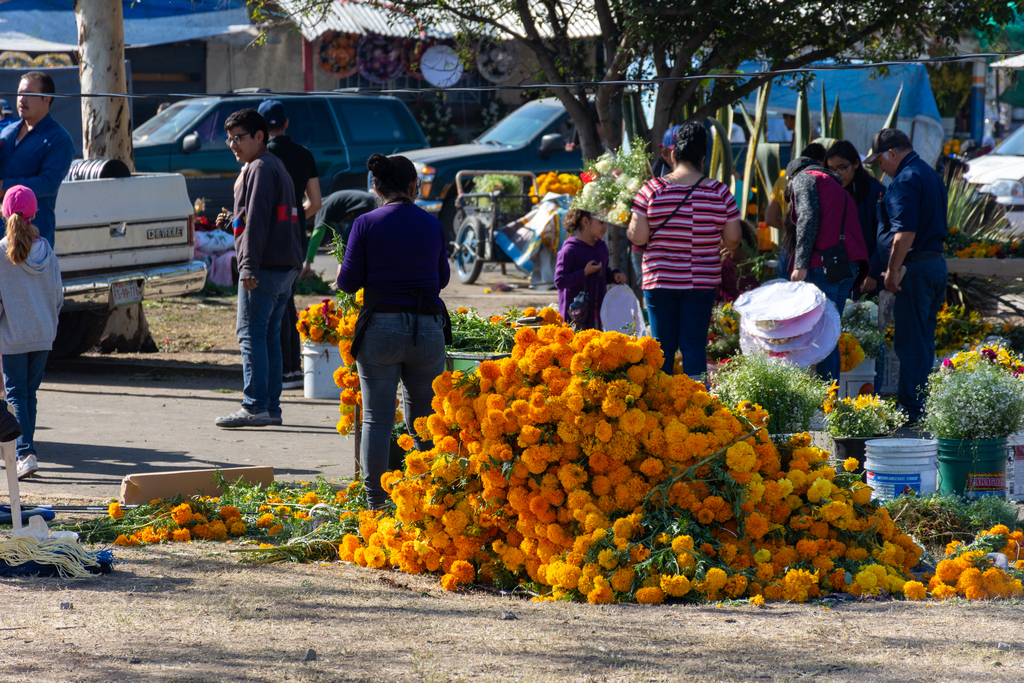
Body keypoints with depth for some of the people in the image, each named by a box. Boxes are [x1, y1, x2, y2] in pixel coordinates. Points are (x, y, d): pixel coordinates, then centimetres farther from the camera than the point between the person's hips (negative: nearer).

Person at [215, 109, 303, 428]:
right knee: (270, 336, 11)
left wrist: (249, 267, -20)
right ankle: (271, 407, 11)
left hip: (264, 268, -10)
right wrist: (231, 220, 18)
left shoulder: (260, 169, -10)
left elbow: (257, 220, -17)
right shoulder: (277, 167, 21)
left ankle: (255, 407, -13)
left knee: (251, 334, -9)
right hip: (286, 268, 10)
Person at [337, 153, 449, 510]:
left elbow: (348, 282, -3)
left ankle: (376, 503, 0)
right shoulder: (432, 225, 5)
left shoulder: (366, 225, -4)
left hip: (381, 329, -2)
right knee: (424, 418, 12)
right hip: (427, 329, 2)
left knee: (377, 418, 2)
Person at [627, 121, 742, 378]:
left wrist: (630, 223, 13)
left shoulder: (652, 190, -7)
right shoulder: (719, 192, -4)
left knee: (662, 346, 6)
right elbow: (732, 240, -1)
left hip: (660, 280, 0)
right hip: (701, 281, 0)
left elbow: (638, 237, -8)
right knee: (694, 345, 3)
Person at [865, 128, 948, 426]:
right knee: (924, 340, 15)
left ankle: (912, 411, -5)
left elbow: (905, 233, -22)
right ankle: (924, 405, 19)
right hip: (937, 264, 10)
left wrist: (892, 271, -17)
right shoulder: (931, 175, 16)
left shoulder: (905, 181, -15)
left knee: (910, 342, -5)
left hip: (916, 266, -10)